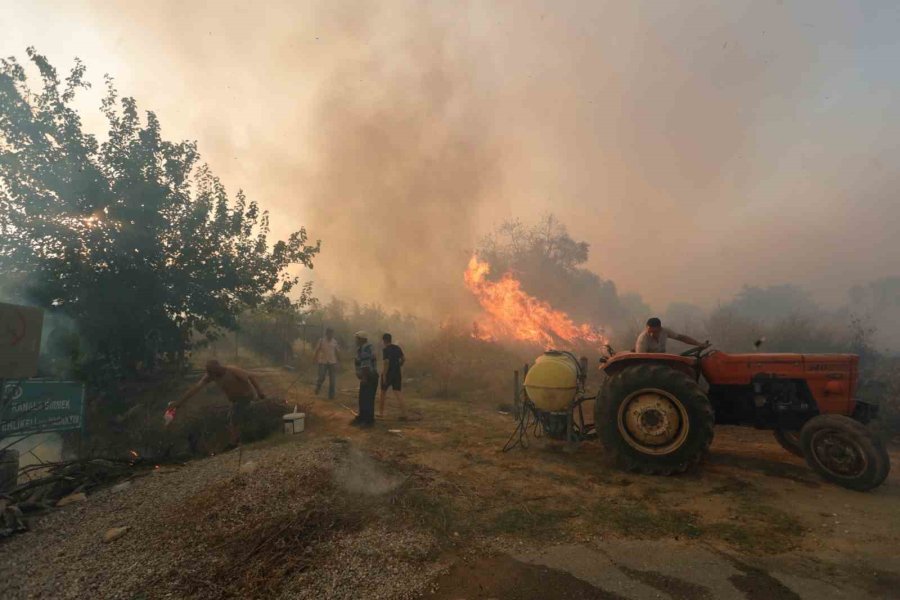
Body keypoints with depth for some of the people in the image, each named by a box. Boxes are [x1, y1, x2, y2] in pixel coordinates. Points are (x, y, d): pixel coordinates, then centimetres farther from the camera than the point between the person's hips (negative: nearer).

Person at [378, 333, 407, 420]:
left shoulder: (385, 350, -13)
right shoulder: (398, 348, 7)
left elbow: (386, 363, -20)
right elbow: (403, 359, 12)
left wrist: (384, 375, -19)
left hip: (387, 374, -5)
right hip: (397, 374, 5)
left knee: (383, 393, 14)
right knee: (398, 393, -1)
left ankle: (381, 412, 26)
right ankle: (403, 414, -13)